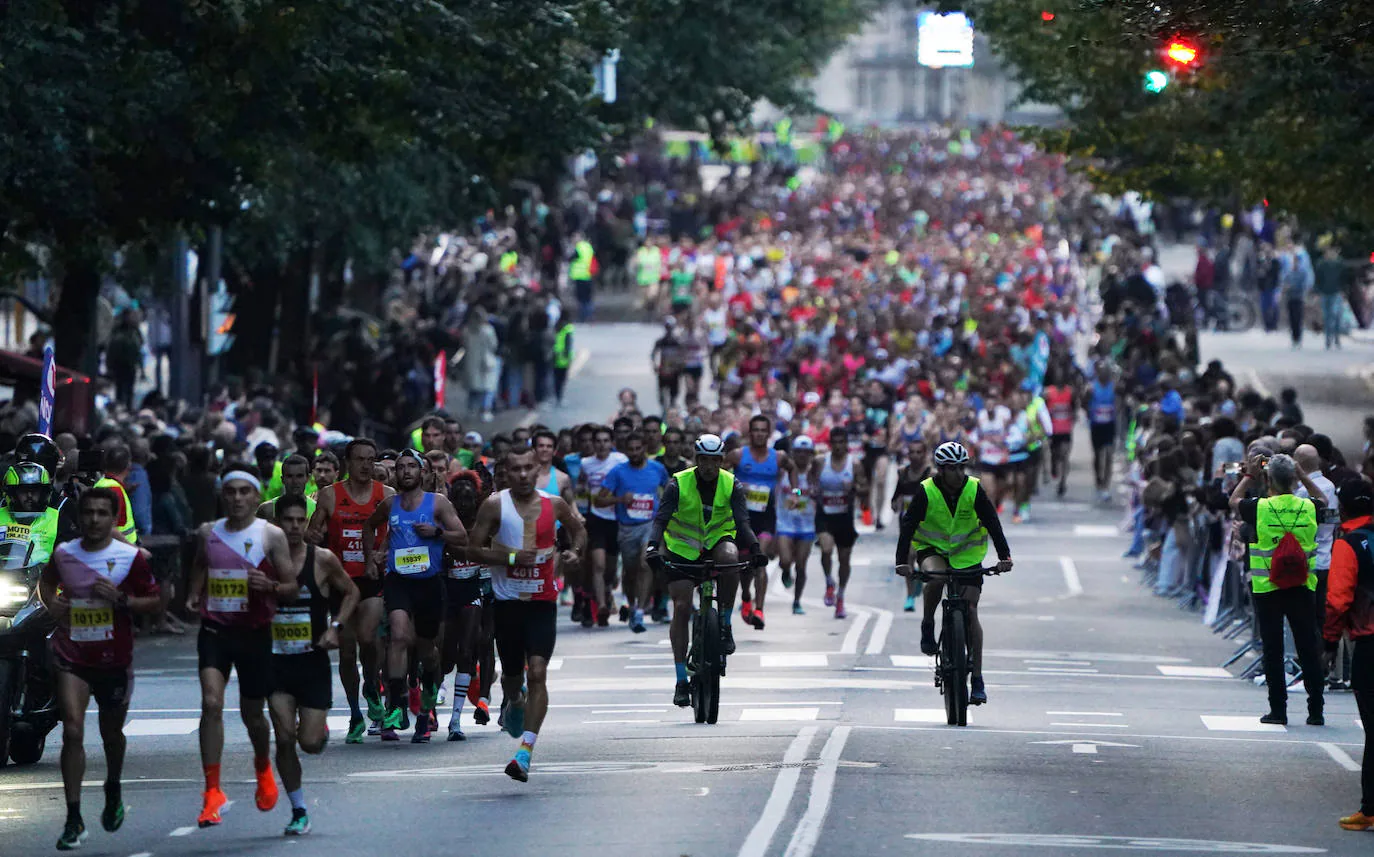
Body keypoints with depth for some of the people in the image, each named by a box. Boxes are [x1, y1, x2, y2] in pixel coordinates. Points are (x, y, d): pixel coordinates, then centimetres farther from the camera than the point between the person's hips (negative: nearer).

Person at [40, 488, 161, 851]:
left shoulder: (131, 558, -8)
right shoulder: (64, 553, 0)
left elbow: (154, 600, -3)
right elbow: (47, 580, 20)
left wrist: (121, 599, -20)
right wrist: (51, 604, -2)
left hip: (114, 659, 0)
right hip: (72, 658, 0)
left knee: (111, 733, 17)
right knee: (72, 732, -13)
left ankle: (113, 792, 47)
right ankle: (73, 819, -12)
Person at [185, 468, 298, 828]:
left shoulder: (271, 536, -3)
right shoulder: (208, 534, 7)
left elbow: (293, 588, -3)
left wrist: (270, 587, -23)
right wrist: (193, 596, 9)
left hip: (254, 633, -2)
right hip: (215, 630, 2)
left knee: (252, 714, 10)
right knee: (211, 703, -17)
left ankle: (263, 766, 43)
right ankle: (212, 791, -16)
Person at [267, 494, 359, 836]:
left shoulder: (323, 560, -5)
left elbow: (351, 592, 10)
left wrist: (335, 627, -5)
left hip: (313, 662, -1)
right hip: (276, 662, 1)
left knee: (310, 742, -6)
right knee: (284, 738, -8)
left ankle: (322, 729, 33)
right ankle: (299, 811, 5)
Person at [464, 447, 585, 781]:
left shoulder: (554, 505, 2)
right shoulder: (495, 505, -3)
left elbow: (578, 530, 21)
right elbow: (474, 550, -5)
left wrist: (575, 551, 0)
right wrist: (512, 557, -17)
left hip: (542, 602, 0)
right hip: (507, 600, 0)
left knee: (538, 673, -15)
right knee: (512, 674, 13)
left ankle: (525, 753, -19)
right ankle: (514, 703, 52)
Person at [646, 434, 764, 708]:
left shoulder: (731, 485, -10)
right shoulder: (679, 484, -13)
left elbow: (742, 521, -19)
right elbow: (661, 518, -21)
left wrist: (754, 548, -37)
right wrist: (653, 546, -39)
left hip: (717, 541, 0)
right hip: (682, 549, 0)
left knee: (730, 555, -36)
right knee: (681, 608, -10)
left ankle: (725, 624, -19)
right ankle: (681, 680, -2)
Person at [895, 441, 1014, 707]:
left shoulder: (974, 490, -14)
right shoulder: (926, 492, -17)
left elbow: (992, 523, -17)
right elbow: (908, 525, -22)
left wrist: (1004, 556, -31)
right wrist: (902, 561, -34)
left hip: (967, 553, 1)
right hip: (932, 548, -1)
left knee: (970, 611, -8)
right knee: (935, 577, -37)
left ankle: (977, 679, -5)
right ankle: (928, 626, -10)